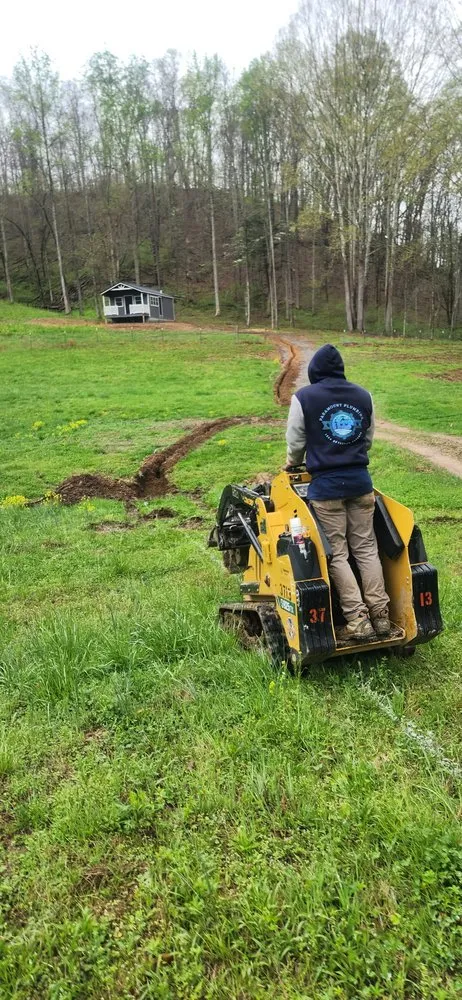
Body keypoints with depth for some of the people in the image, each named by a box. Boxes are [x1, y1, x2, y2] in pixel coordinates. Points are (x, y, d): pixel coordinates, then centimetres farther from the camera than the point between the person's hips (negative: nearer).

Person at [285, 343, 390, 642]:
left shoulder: (304, 397, -4)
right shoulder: (364, 396, 9)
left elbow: (296, 442, 2)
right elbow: (368, 439, 16)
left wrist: (293, 463, 23)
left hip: (326, 485, -4)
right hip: (360, 480, 4)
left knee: (337, 554, 1)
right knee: (366, 548, 10)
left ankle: (358, 621, -1)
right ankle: (380, 615, 12)